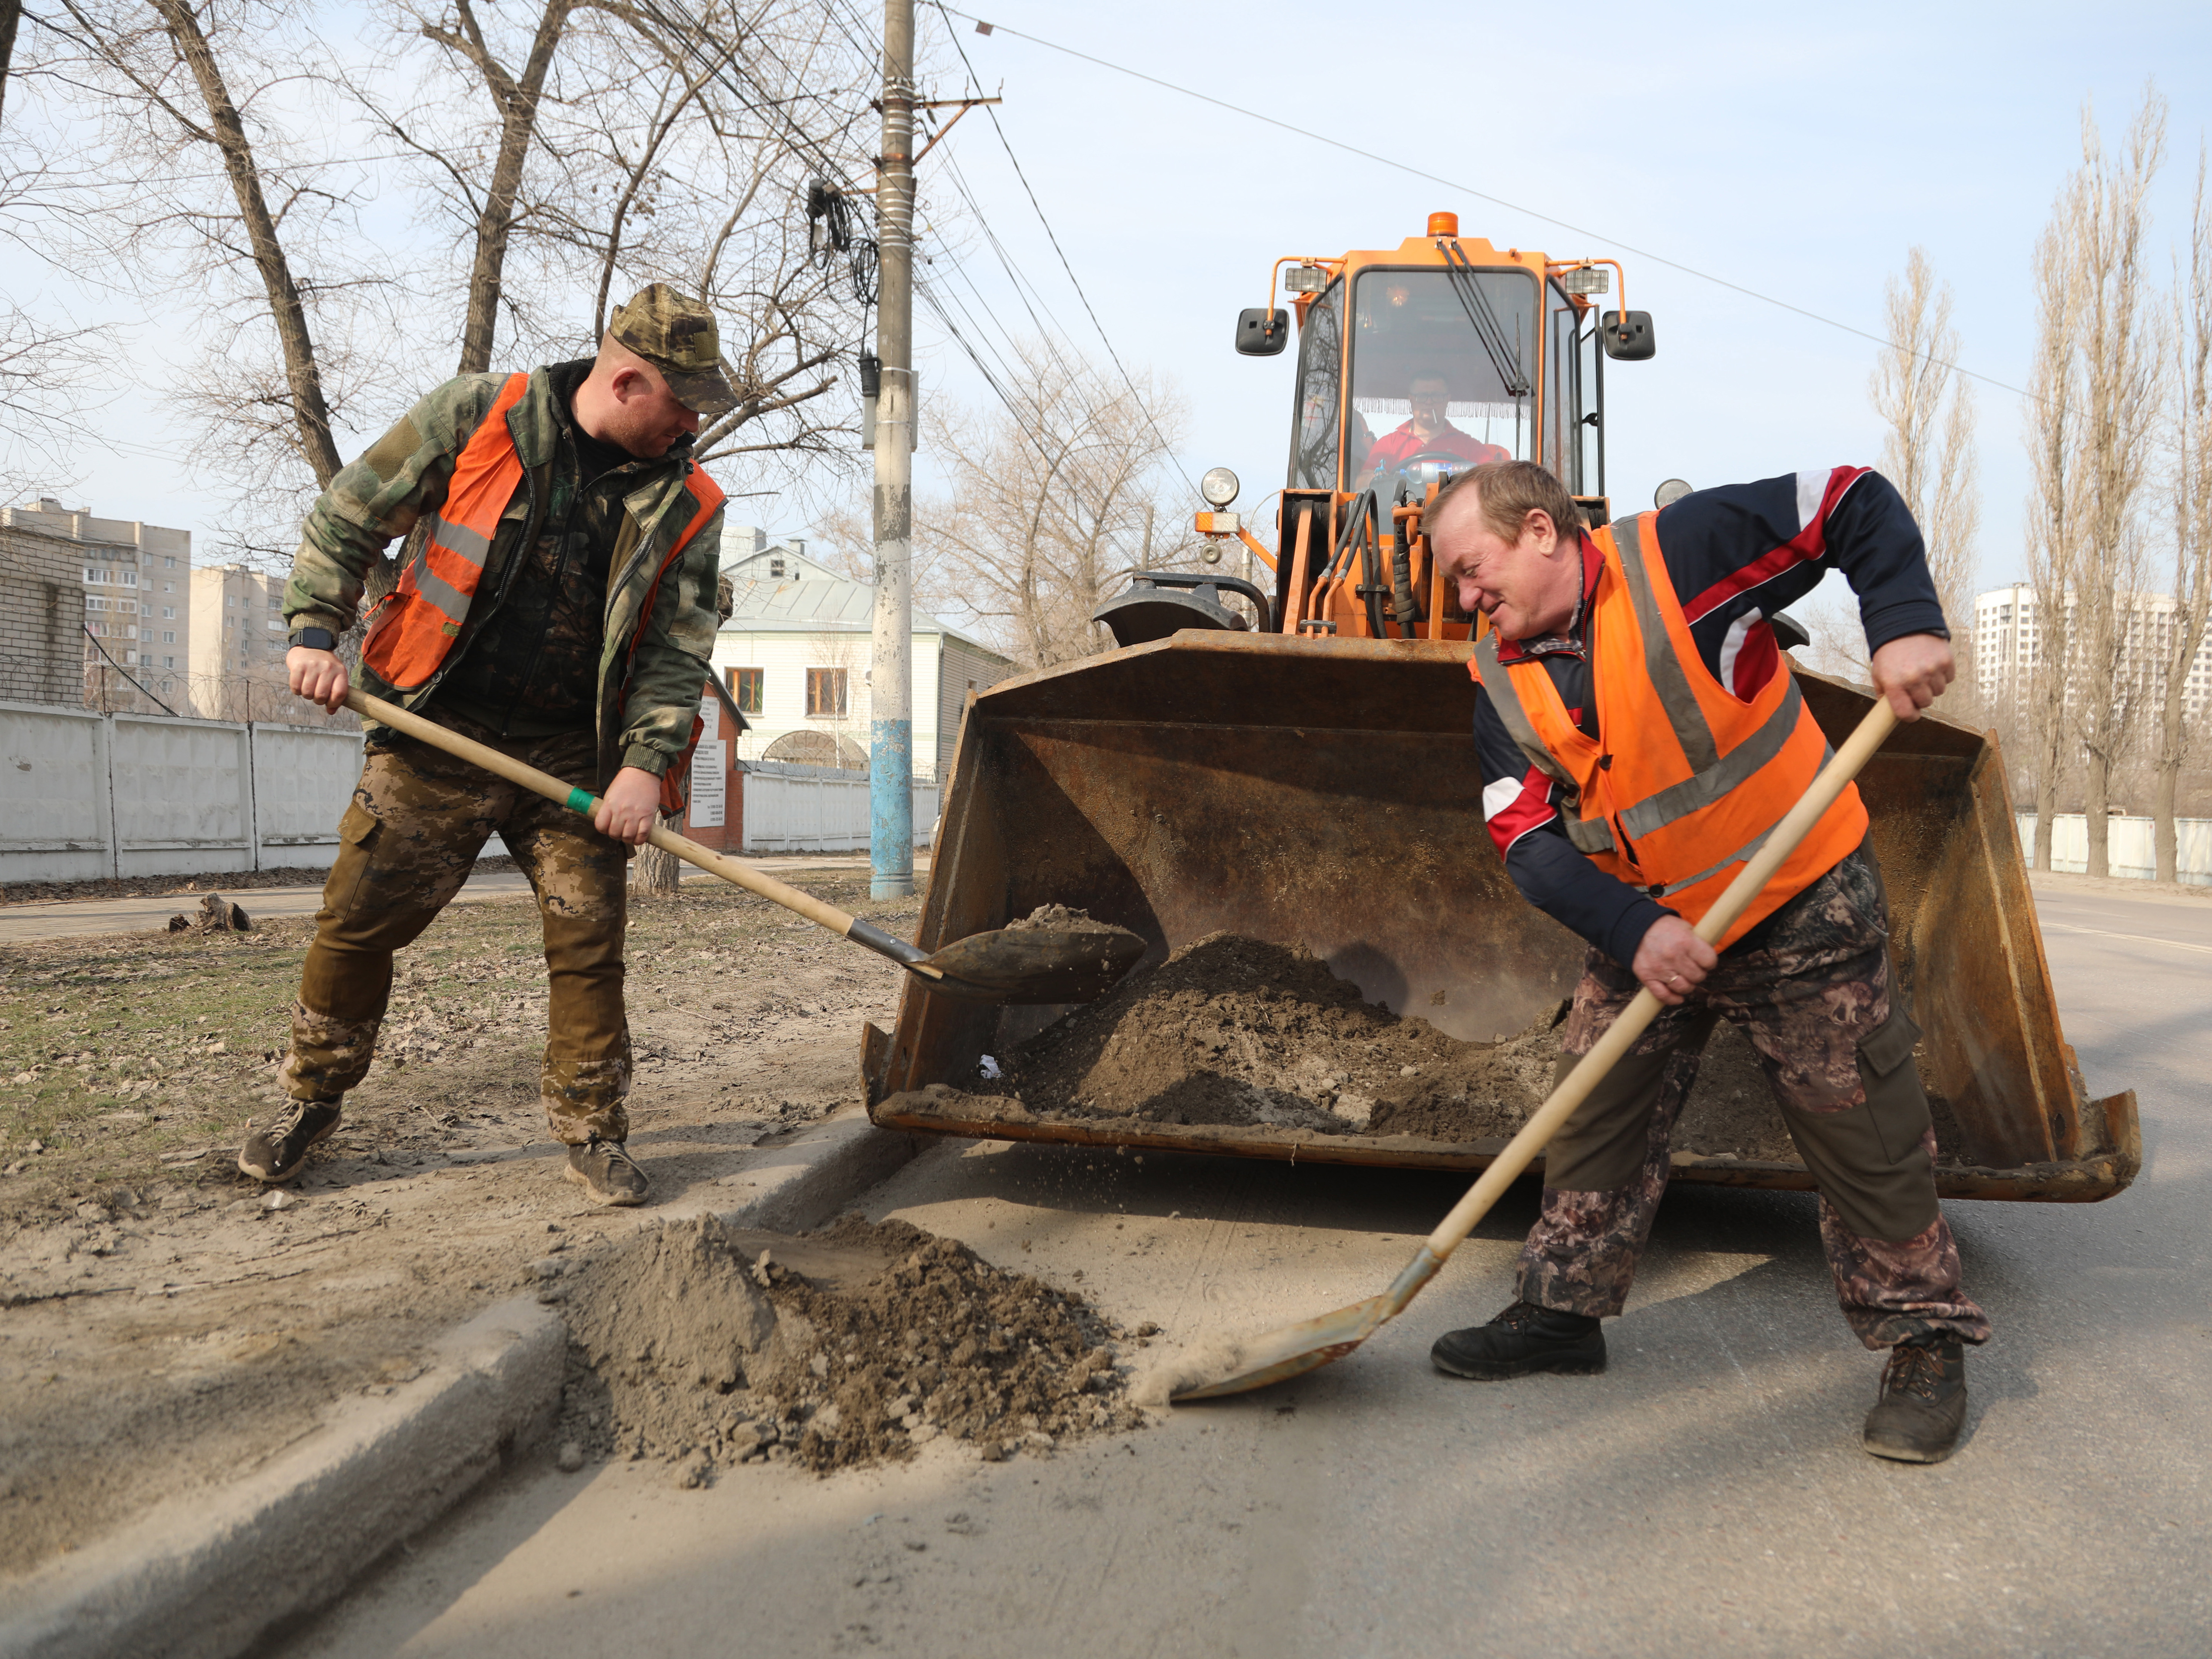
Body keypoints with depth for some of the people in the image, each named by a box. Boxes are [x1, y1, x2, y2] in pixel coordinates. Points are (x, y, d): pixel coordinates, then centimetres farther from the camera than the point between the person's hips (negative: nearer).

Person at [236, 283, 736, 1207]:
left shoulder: (686, 504, 1)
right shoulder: (478, 418, -5)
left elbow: (680, 648, -1)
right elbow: (349, 515, 1)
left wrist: (647, 764, -13)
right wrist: (316, 630, -8)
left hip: (572, 760, 2)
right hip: (436, 739, -1)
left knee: (588, 945, -1)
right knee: (358, 921, 4)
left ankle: (593, 1132, 14)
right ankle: (312, 1102, 24)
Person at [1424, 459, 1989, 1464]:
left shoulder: (1683, 552, -18)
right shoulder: (1505, 686, -3)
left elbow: (1859, 507, -12)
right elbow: (1530, 845, -10)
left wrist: (1904, 624, -28)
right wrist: (1631, 931, -24)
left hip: (1804, 914, -5)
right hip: (1644, 932, 5)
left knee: (1863, 1133, 2)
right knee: (1594, 1112, 8)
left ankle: (1925, 1343, 17)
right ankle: (1564, 1309, 24)